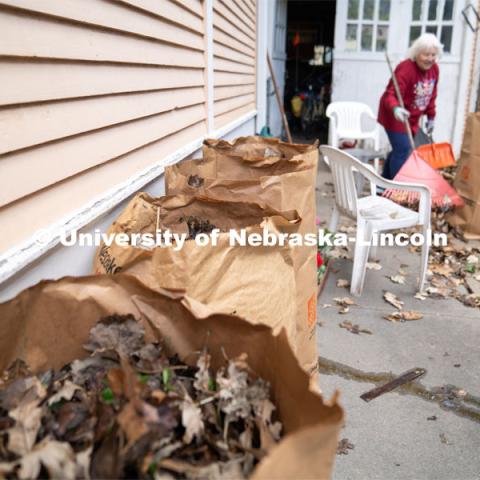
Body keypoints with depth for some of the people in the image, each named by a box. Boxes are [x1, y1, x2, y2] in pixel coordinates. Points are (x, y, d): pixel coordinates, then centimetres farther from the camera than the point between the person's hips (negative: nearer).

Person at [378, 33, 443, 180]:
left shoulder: (434, 69, 1)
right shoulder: (405, 69, -25)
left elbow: (431, 96, 12)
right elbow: (390, 94, -34)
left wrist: (431, 117, 13)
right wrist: (396, 109, -53)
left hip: (412, 118, 8)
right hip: (396, 116, -8)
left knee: (400, 150, 14)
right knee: (403, 150, -15)